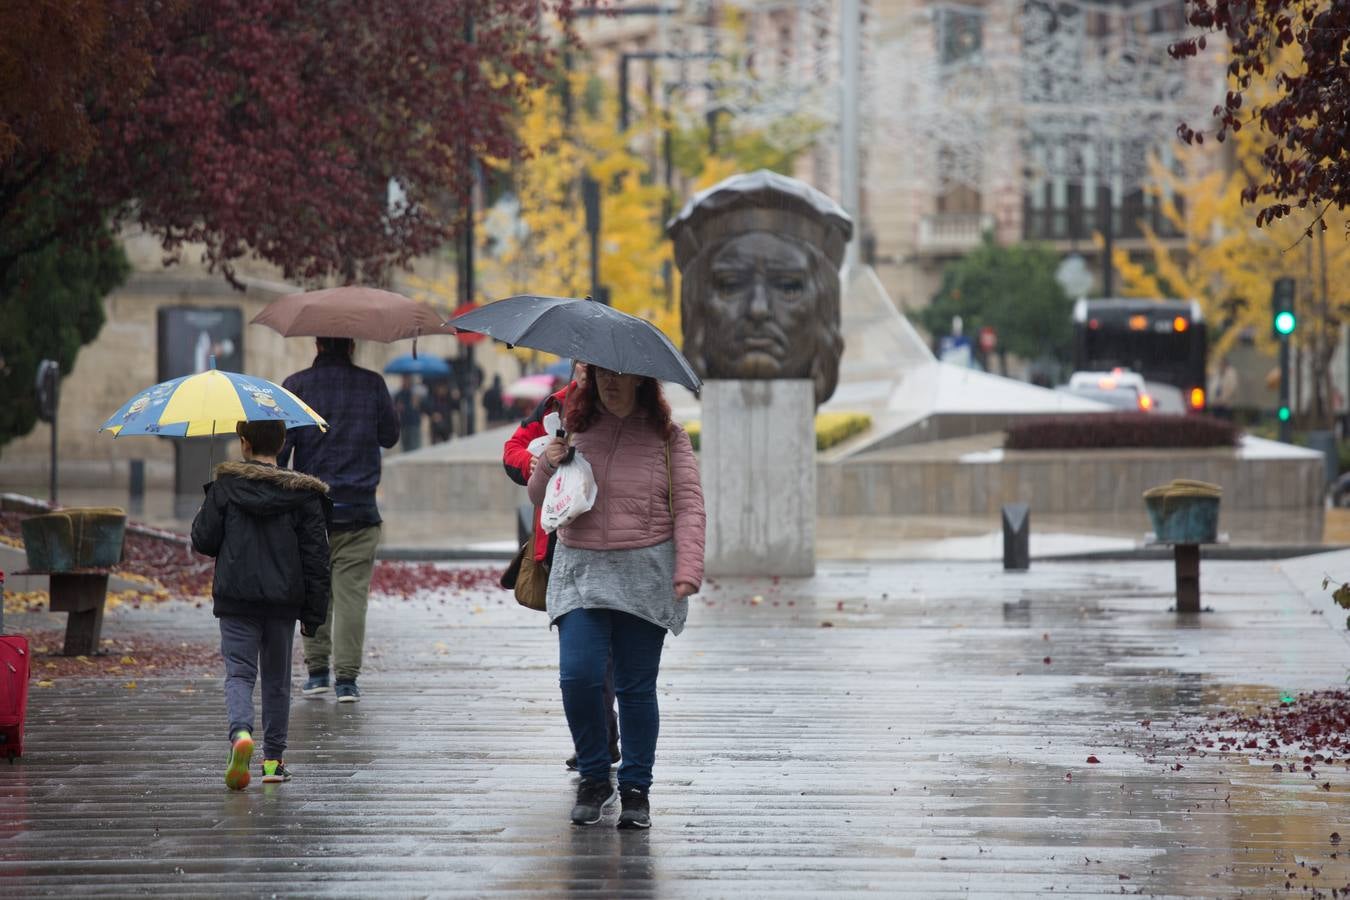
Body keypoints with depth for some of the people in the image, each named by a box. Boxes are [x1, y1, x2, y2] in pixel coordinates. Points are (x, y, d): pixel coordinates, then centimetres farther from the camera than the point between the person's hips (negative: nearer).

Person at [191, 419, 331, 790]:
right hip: (283, 601, 2)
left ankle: (241, 732, -28)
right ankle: (274, 758, 17)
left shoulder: (225, 486, -6)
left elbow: (202, 540, -3)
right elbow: (316, 555, -1)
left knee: (238, 672, 0)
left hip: (235, 598, -2)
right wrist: (314, 613, 4)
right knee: (277, 678, 14)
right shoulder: (302, 494, -1)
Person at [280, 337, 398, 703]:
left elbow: (278, 446, -5)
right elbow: (390, 436, 11)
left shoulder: (296, 385, -1)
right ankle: (346, 678, -4)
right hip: (358, 509, 0)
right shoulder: (372, 384, 0)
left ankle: (317, 670, 14)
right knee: (351, 593, -1)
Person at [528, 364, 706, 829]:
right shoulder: (574, 428, 8)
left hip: (645, 572, -1)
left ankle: (636, 789, 12)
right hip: (581, 569, 1)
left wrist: (688, 569, -10)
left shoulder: (667, 437, 3)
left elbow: (689, 506, 1)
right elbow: (540, 498, 16)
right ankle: (593, 779, 5)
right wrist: (547, 467, -7)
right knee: (578, 674, -13)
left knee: (636, 685, 1)